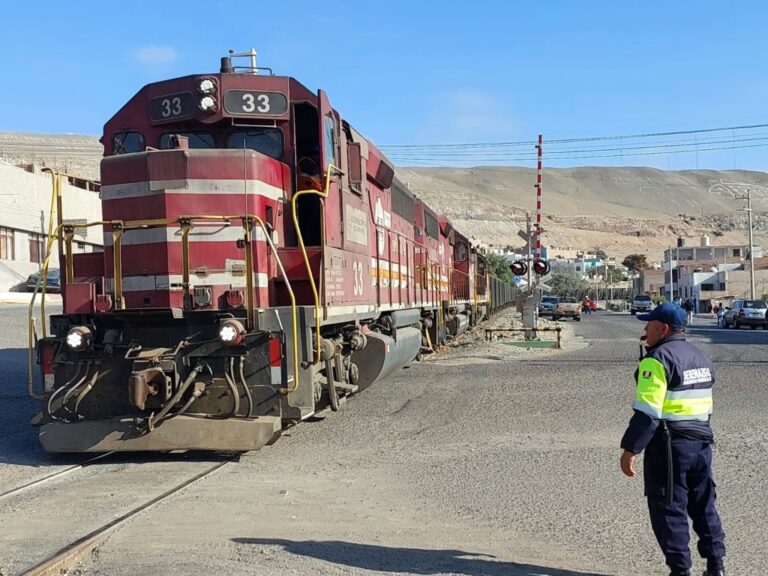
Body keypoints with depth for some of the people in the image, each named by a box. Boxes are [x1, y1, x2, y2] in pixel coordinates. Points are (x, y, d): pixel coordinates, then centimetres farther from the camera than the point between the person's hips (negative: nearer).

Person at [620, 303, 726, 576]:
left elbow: (647, 412, -21)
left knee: (668, 509, 2)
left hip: (669, 444, -8)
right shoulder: (700, 357, 13)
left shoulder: (658, 359, -15)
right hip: (702, 441, 8)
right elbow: (704, 404, 17)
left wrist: (629, 450, -18)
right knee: (703, 505, 18)